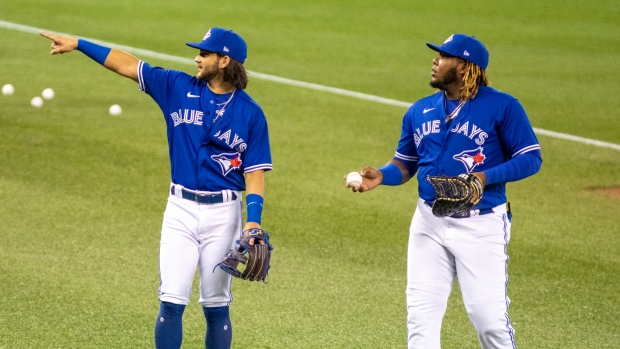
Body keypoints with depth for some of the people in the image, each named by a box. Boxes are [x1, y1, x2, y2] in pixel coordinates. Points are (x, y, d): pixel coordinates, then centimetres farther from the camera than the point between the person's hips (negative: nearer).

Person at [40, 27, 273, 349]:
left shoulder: (251, 113, -3)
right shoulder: (178, 87, 2)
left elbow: (255, 171, -3)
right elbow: (128, 65, 4)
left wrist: (253, 219, -15)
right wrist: (78, 44, 2)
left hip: (223, 213, -1)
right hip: (180, 208, 2)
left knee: (216, 307, 5)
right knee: (171, 303, -4)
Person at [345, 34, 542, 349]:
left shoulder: (502, 106, -7)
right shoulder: (420, 111, 11)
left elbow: (531, 158, -7)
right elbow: (405, 163, 18)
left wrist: (485, 177, -20)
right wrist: (381, 176, -4)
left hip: (480, 225, -5)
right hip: (429, 222, 5)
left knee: (489, 316, -6)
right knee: (420, 314, 3)